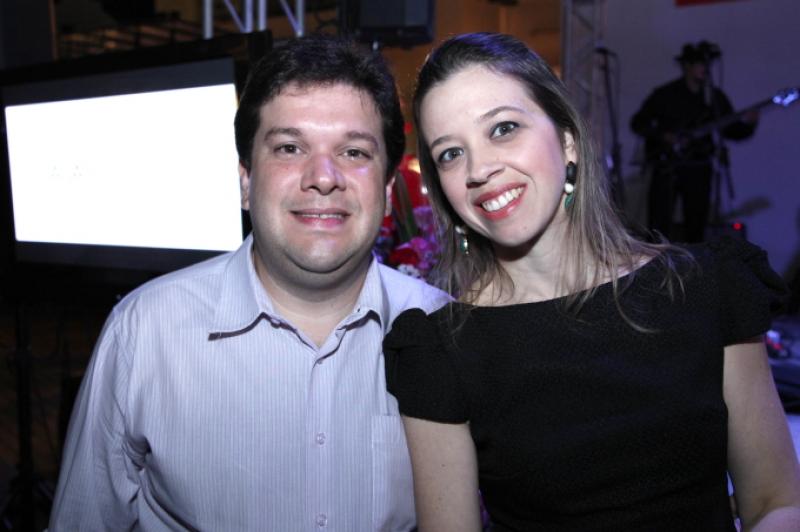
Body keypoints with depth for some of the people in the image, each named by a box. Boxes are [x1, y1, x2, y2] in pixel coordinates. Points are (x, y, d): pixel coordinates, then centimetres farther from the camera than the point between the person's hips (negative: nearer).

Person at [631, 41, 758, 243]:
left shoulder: (716, 97, 11)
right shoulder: (665, 94, 2)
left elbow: (731, 130, 13)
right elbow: (638, 123, 3)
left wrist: (746, 124, -8)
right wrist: (663, 136, -11)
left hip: (699, 168, 3)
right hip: (666, 166, -3)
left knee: (697, 226, 5)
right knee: (659, 223, -8)